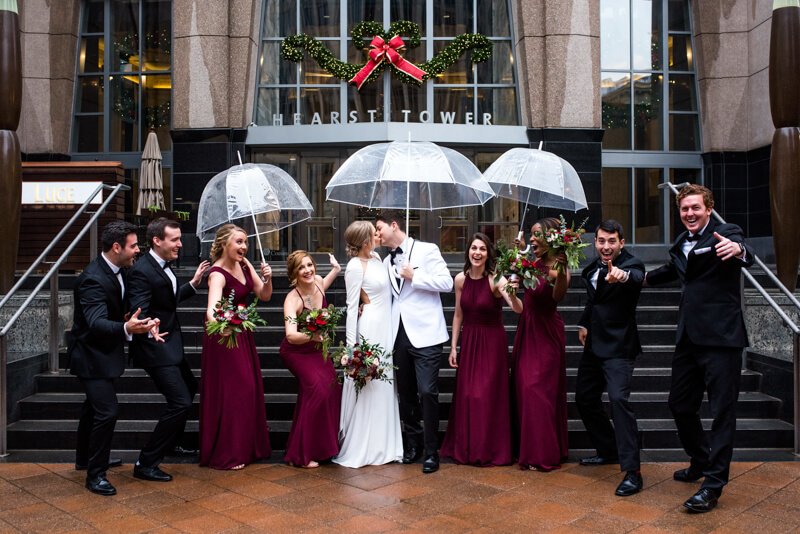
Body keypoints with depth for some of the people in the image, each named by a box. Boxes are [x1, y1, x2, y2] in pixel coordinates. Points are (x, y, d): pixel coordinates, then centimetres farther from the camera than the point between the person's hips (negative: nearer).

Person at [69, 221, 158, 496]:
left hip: (102, 351, 10)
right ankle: (95, 474, 1)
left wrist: (126, 318, 2)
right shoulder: (92, 279, -29)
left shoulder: (118, 270, -1)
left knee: (94, 406, 23)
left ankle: (85, 458, 41)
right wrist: (126, 328, -59)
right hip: (91, 354, -10)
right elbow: (96, 322, -43)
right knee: (108, 411, -13)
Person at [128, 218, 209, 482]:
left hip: (171, 343, 11)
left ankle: (172, 442, 45)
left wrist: (194, 282, 18)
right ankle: (146, 463, -2)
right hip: (156, 345, -11)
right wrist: (149, 330, -49)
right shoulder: (142, 271, -22)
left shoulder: (165, 266, 7)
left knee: (190, 387, 26)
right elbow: (139, 311, -30)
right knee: (180, 401, -13)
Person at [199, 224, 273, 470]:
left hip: (243, 334, 8)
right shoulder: (218, 274, -23)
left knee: (249, 389, 15)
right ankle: (225, 454, 14)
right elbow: (212, 309, -41)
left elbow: (264, 296, 4)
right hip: (225, 336, -8)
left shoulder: (244, 264, -1)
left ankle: (249, 447, 30)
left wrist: (267, 278, -16)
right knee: (229, 393, -1)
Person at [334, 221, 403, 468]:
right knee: (368, 386, -1)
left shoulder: (375, 257, 9)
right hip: (370, 327, -9)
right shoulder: (355, 267, -14)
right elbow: (351, 307, -14)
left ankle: (380, 445, 25)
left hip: (385, 327, 9)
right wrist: (352, 345, -15)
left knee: (383, 386, 14)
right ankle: (362, 449, 11)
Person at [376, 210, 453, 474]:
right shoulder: (387, 262, 17)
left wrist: (414, 276, -11)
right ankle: (413, 443, 25)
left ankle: (431, 451, 4)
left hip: (424, 333, -6)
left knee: (427, 392, -8)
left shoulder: (426, 250, -2)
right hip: (399, 334, 6)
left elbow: (446, 283, -10)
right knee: (406, 393, 11)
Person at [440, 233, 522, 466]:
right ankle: (466, 448, 25)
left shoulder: (496, 279, -17)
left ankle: (491, 450, 19)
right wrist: (453, 347, 6)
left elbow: (519, 310, -31)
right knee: (466, 396, 9)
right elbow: (458, 315, 6)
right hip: (468, 341, 4)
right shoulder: (461, 279, -4)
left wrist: (512, 294, -52)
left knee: (490, 396, 2)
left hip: (492, 342, -4)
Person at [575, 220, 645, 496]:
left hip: (618, 346, -8)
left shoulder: (631, 264, -15)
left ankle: (632, 471, -18)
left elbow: (637, 277, -40)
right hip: (594, 344, 8)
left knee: (619, 398, -23)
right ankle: (609, 450, 34)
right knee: (584, 398, 16)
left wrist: (622, 275, -62)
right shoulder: (594, 267, 7)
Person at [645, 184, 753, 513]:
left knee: (722, 411, -1)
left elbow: (746, 256, -31)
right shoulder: (681, 243, 14)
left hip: (720, 338, -8)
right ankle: (700, 461, 39)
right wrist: (642, 278, 44)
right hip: (689, 337, 8)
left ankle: (713, 485, 6)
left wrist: (738, 250, -52)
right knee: (680, 404, 16)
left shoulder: (726, 234, -8)